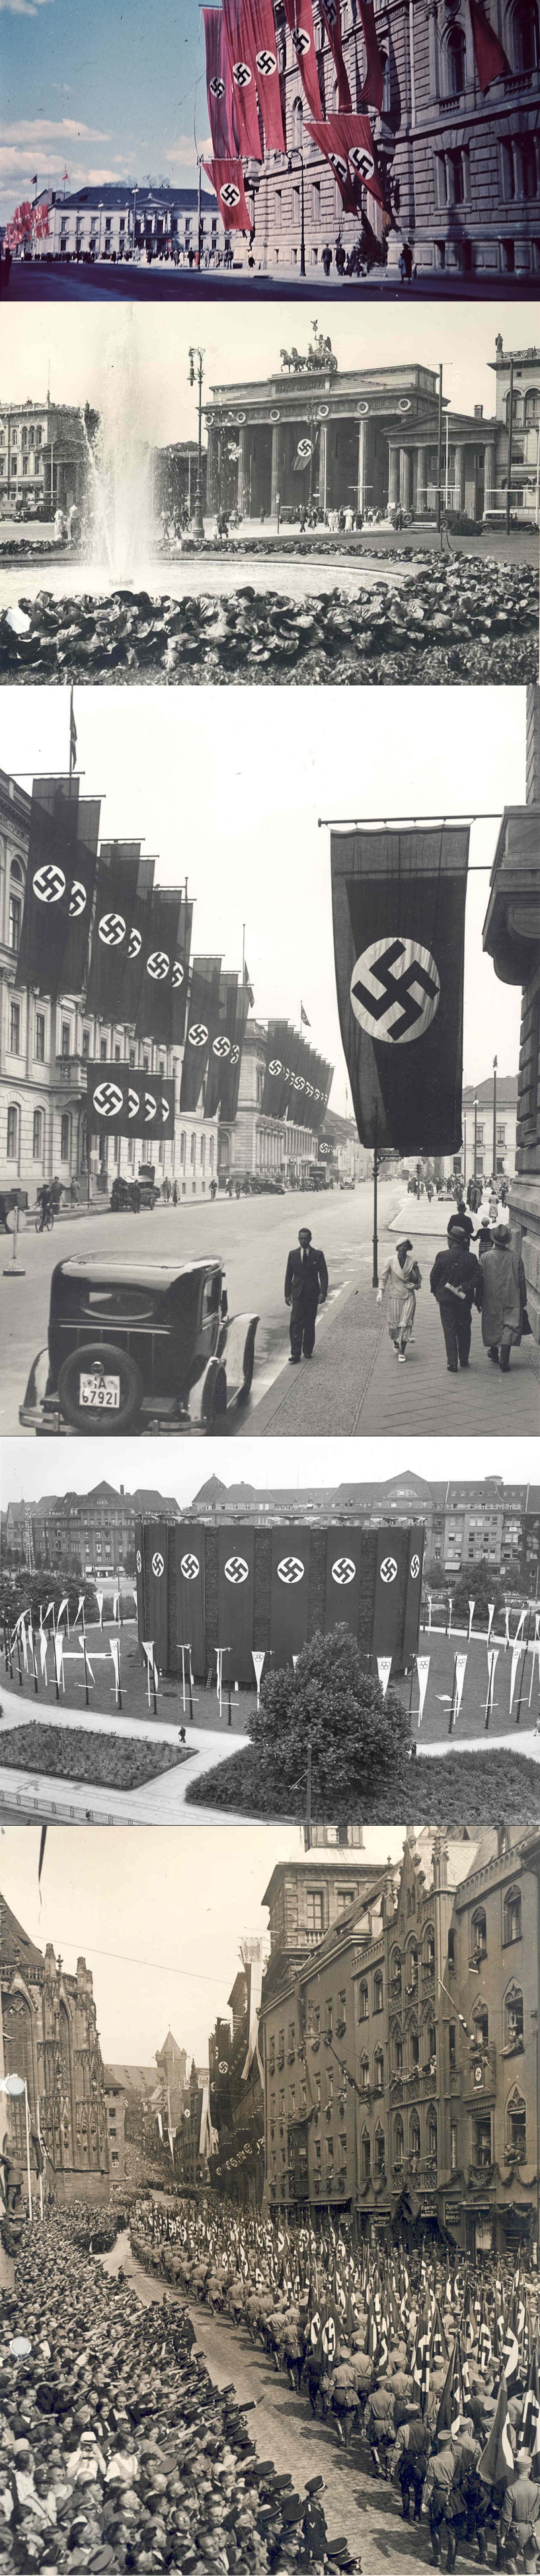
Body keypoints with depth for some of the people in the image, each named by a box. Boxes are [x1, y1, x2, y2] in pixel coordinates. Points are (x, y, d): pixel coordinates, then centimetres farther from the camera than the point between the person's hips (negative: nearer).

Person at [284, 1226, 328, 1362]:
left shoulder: (318, 1255, 0)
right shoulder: (293, 1255, 6)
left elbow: (323, 1275, -3)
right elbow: (289, 1275, 10)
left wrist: (323, 1293, -14)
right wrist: (287, 1294, 6)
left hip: (312, 1294, -1)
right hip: (297, 1294, 1)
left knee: (310, 1323, 6)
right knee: (296, 1323, -9)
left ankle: (308, 1350, 21)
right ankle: (296, 1353, -13)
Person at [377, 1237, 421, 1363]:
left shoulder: (412, 1262, -1)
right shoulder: (391, 1261, -4)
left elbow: (418, 1278, 15)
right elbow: (384, 1278, 1)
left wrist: (416, 1285, -4)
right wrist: (380, 1293, -7)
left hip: (409, 1296, 0)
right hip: (395, 1296, 0)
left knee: (405, 1323, -8)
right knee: (394, 1323, 6)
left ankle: (402, 1352, -3)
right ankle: (396, 1342, 39)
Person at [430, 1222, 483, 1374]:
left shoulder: (442, 1256, -10)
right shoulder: (471, 1258, -4)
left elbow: (434, 1276, -4)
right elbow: (478, 1278, -9)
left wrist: (436, 1292, 9)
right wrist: (464, 1288, -4)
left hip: (446, 1299, -2)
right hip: (465, 1300, 2)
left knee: (450, 1331, 3)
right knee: (464, 1330, 17)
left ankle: (452, 1363, -1)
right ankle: (464, 1360, 25)